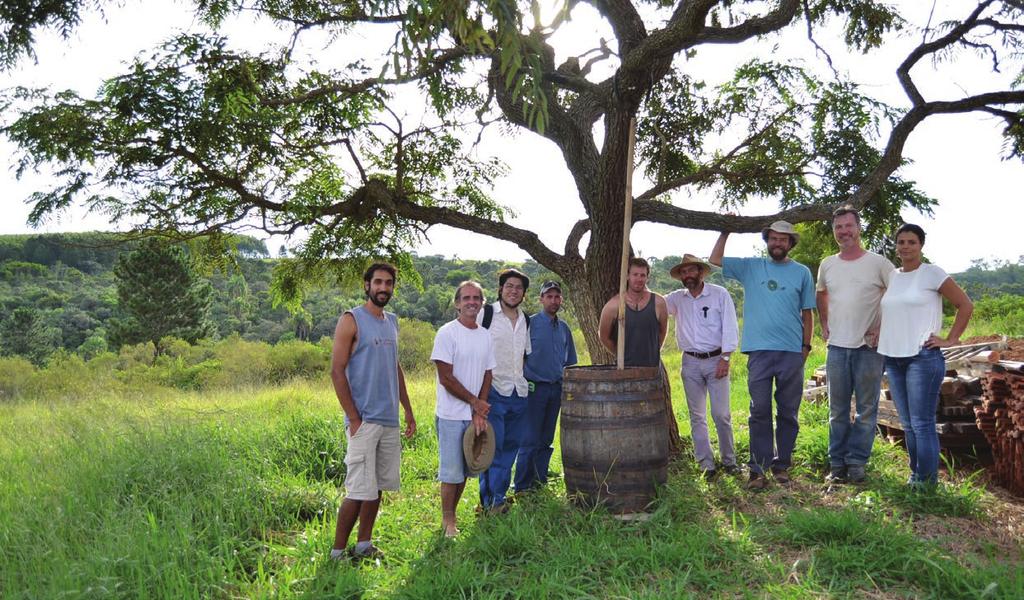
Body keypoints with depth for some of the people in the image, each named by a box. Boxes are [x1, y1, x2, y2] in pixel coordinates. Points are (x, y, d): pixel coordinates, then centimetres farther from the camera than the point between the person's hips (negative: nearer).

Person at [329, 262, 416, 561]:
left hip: (389, 421, 7)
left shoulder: (391, 321, 14)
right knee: (359, 491, -6)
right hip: (363, 421, -7)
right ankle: (337, 552, 6)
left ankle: (364, 545, 24)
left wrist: (408, 410, 18)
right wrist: (354, 419, -15)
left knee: (378, 486, 12)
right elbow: (337, 371, -12)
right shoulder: (351, 320, -7)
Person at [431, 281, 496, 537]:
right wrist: (474, 402, -8)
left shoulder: (485, 336, 9)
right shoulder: (447, 333, -9)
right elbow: (446, 377, -13)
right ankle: (447, 521, 14)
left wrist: (479, 412, -3)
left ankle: (452, 515, 26)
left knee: (465, 470, 12)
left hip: (475, 415, 6)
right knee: (451, 472, 0)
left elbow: (487, 376, 9)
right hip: (452, 416, -5)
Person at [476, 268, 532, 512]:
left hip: (518, 393, 6)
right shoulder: (486, 314, -3)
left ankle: (498, 496, 22)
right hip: (493, 391, -6)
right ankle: (490, 501, 3)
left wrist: (526, 379, 15)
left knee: (510, 446, 10)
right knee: (492, 447, -6)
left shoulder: (525, 321, 15)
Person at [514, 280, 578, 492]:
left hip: (556, 389, 5)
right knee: (529, 441, -4)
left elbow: (571, 361, 18)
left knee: (546, 441, 11)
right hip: (535, 388, -5)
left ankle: (540, 483, 20)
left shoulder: (564, 328, 11)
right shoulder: (530, 323, -5)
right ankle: (522, 487, 3)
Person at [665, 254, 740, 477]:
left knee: (721, 414, -2)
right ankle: (706, 463, 14)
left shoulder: (720, 294, -2)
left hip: (716, 360, -3)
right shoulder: (677, 299, 8)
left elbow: (729, 327, -5)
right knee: (697, 416, 6)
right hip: (690, 362, 3)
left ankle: (729, 460, 13)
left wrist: (725, 358, -11)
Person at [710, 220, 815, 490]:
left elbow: (807, 313, 10)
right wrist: (726, 231, 1)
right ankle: (758, 468, 4)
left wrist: (806, 346, 5)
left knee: (788, 413, 8)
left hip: (792, 352, 1)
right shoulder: (750, 267, 8)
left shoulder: (802, 273, 8)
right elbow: (715, 259, 3)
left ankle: (782, 464, 20)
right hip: (759, 351, -1)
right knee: (760, 412, -1)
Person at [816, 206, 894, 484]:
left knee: (866, 409, 4)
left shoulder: (878, 263, -5)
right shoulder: (827, 265, 7)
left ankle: (857, 462, 14)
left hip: (869, 347, -3)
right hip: (837, 346, 3)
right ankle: (837, 463, 17)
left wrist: (884, 329, -8)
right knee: (837, 410, 9)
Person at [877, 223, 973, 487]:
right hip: (892, 358, 6)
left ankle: (927, 482, 2)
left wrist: (950, 339, -6)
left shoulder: (932, 273, -4)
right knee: (907, 424, 12)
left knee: (922, 423, -6)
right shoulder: (891, 276, 12)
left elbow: (965, 305, -3)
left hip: (923, 357, -6)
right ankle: (915, 476, 21)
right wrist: (880, 332, 9)